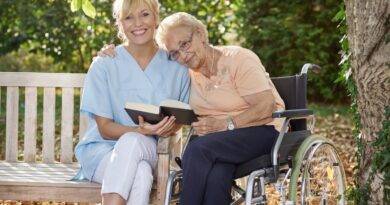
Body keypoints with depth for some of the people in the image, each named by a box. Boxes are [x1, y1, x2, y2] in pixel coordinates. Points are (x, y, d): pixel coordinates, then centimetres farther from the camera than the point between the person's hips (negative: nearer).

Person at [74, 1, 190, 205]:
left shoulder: (175, 67, 7)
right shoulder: (104, 64, -1)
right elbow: (105, 128, -4)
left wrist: (169, 129, -10)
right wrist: (141, 131, -23)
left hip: (150, 151, 1)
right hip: (102, 149, -1)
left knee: (131, 142, -35)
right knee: (140, 174, -35)